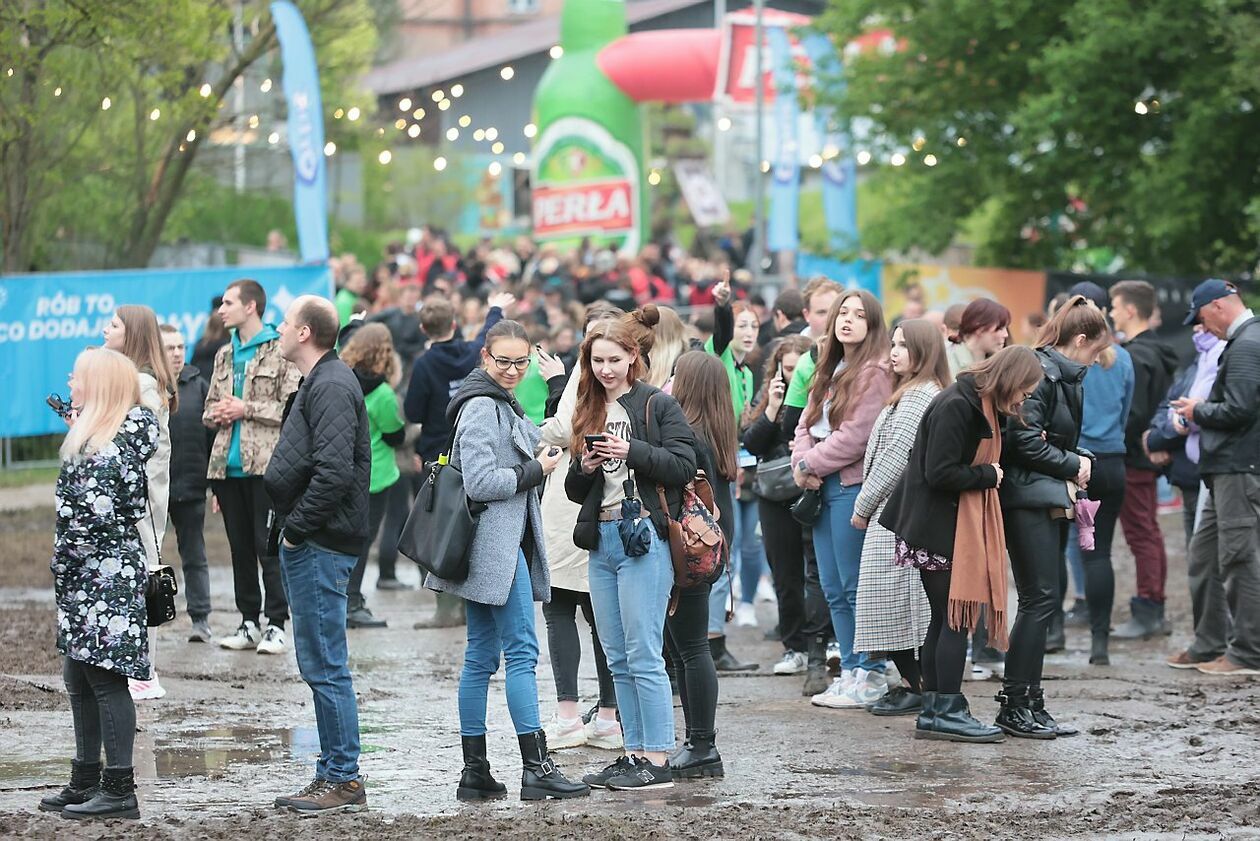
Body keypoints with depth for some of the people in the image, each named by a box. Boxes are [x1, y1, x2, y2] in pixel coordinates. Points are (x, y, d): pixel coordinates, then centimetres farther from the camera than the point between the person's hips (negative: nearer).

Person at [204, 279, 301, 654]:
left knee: (268, 545, -7)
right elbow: (210, 407, 25)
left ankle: (276, 624, -3)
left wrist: (247, 409, -14)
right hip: (227, 464, 7)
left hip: (265, 464, -7)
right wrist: (217, 414, 2)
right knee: (240, 546, 10)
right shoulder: (224, 355, 18)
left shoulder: (280, 352, -4)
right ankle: (248, 622, 15)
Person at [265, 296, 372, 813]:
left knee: (325, 666, -8)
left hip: (320, 547, -11)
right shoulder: (321, 382, 18)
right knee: (318, 664, 13)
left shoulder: (331, 387, -15)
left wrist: (296, 528, -17)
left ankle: (344, 780, -4)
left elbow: (334, 472, -25)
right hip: (310, 545, 11)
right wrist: (288, 527, 14)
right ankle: (333, 774, 18)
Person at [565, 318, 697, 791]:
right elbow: (575, 490, 19)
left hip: (643, 536, -7)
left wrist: (632, 451, -18)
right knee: (617, 659, 9)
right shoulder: (590, 412, 17)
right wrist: (584, 468, -2)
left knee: (643, 656, -9)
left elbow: (684, 466, -10)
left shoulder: (657, 405, -2)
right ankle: (635, 753, 14)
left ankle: (658, 760, -6)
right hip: (601, 539, 7)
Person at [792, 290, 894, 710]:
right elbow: (807, 424, 15)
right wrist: (802, 462, -4)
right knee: (834, 590, 11)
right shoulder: (830, 371, 18)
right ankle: (850, 672, 17)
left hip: (853, 486, -9)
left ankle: (870, 677, -1)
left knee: (856, 588, -6)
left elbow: (856, 436, -16)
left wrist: (811, 465, -9)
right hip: (824, 487, 9)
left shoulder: (876, 373, -10)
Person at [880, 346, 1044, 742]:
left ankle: (934, 711, 15)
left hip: (960, 526, 10)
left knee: (946, 620, 11)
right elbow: (940, 472, -22)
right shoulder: (956, 406, -18)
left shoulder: (983, 407, 13)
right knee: (955, 619, -7)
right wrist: (989, 475, -12)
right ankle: (948, 712, -4)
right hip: (939, 527, -10)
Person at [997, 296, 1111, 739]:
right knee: (1040, 599, -11)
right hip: (1028, 500, -10)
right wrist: (1072, 465, -9)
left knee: (1046, 599, 9)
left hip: (1050, 501, 10)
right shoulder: (1042, 373, -13)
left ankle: (1029, 704, 13)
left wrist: (1080, 458, 5)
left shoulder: (1062, 375, 19)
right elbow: (1025, 439, -20)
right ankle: (1015, 706, -8)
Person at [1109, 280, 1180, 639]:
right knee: (1150, 532, 13)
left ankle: (1146, 613, -4)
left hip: (1131, 459, -10)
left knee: (1140, 533, -6)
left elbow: (1132, 413, -22)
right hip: (1149, 456, 10)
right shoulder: (1159, 354, 13)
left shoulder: (1135, 356, -17)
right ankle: (1154, 611, 18)